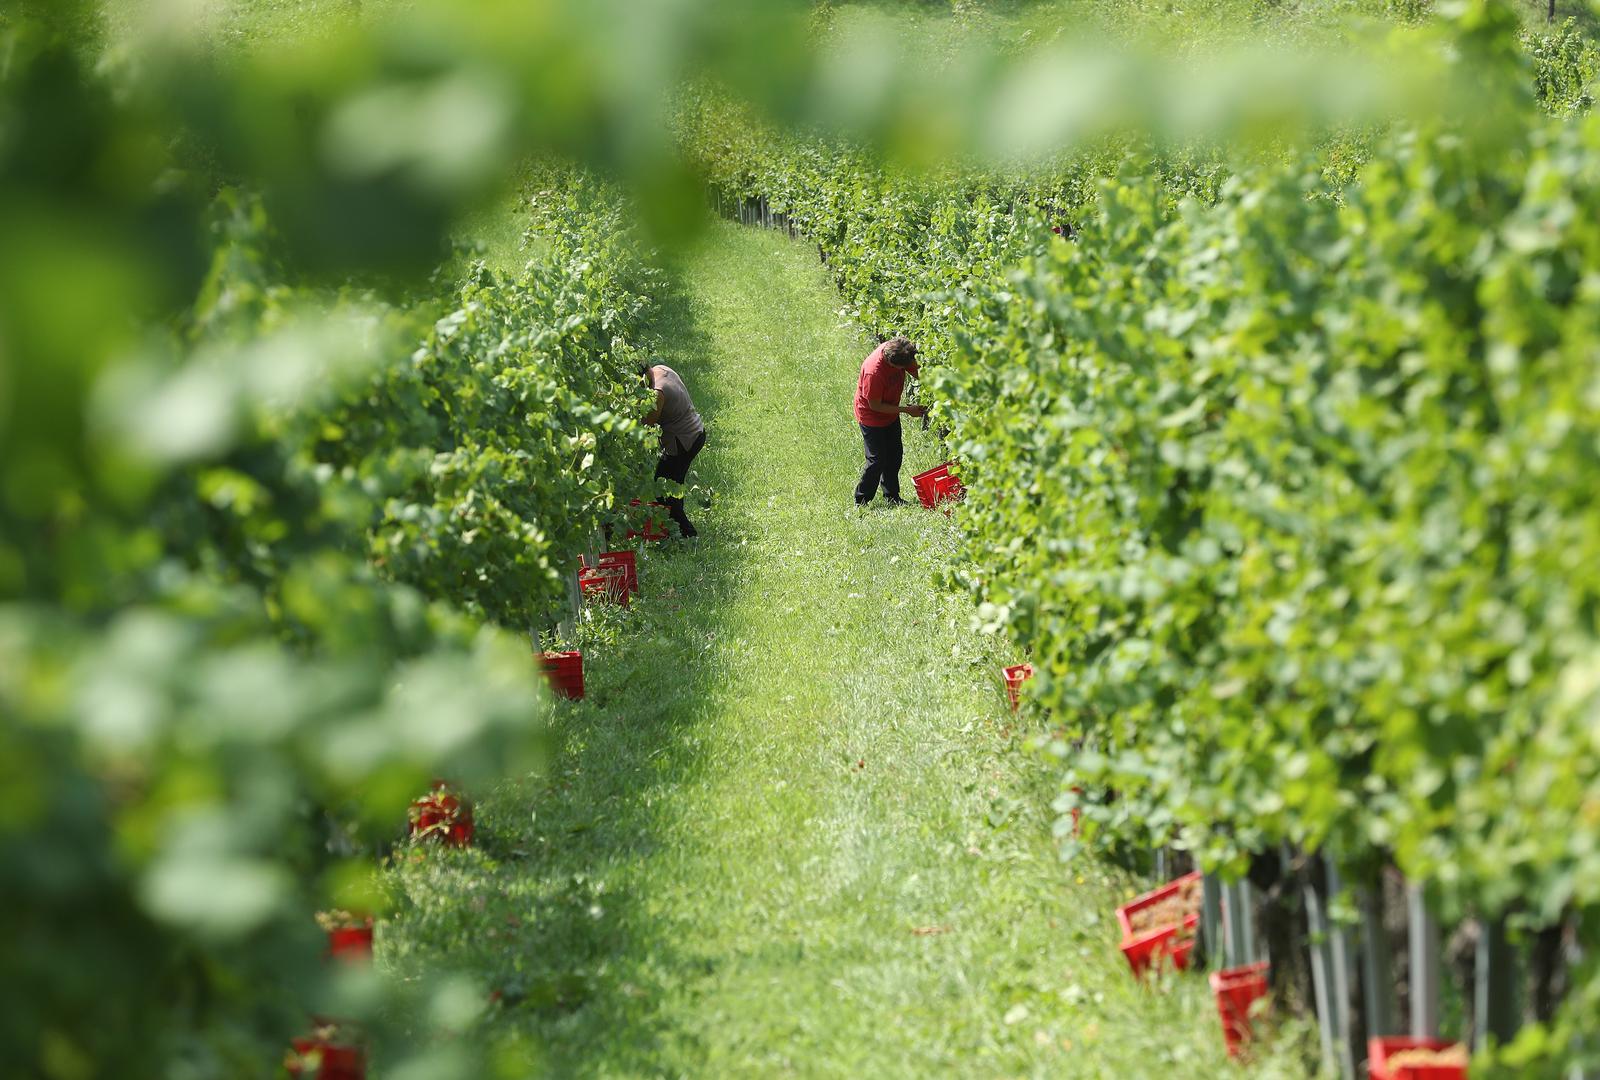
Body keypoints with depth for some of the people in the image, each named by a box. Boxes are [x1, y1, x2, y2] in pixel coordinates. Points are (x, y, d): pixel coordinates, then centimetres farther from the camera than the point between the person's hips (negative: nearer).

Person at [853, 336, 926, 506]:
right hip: (872, 417, -8)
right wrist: (906, 410, -24)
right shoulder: (873, 372, -39)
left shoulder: (899, 351, -20)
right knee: (877, 460, -4)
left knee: (895, 454, 15)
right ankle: (861, 502, 10)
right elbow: (875, 406, -27)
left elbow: (917, 371, -4)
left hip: (891, 413, 8)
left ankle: (892, 497, 28)